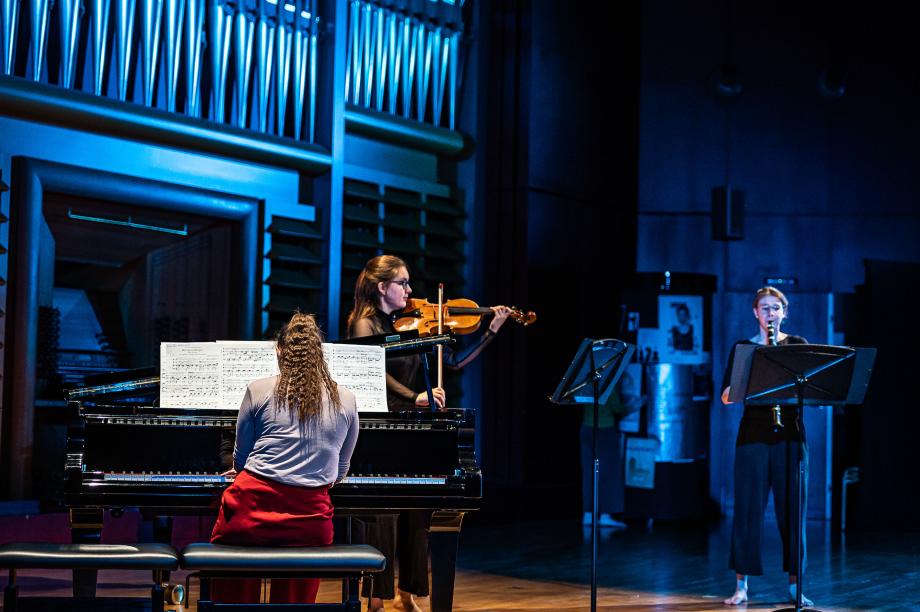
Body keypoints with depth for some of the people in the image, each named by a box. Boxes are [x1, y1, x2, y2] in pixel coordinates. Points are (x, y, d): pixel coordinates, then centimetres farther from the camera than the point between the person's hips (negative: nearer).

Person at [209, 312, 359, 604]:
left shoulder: (258, 391, 2)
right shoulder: (346, 401, 8)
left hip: (251, 514, -2)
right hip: (310, 521, 2)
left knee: (232, 596, 16)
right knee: (296, 601, 18)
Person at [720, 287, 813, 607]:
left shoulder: (798, 345, 9)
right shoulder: (742, 348, 6)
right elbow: (725, 396, -3)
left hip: (789, 435, 1)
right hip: (753, 435, -1)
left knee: (791, 509, 2)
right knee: (748, 509, -2)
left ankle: (794, 584, 8)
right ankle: (741, 585, 4)